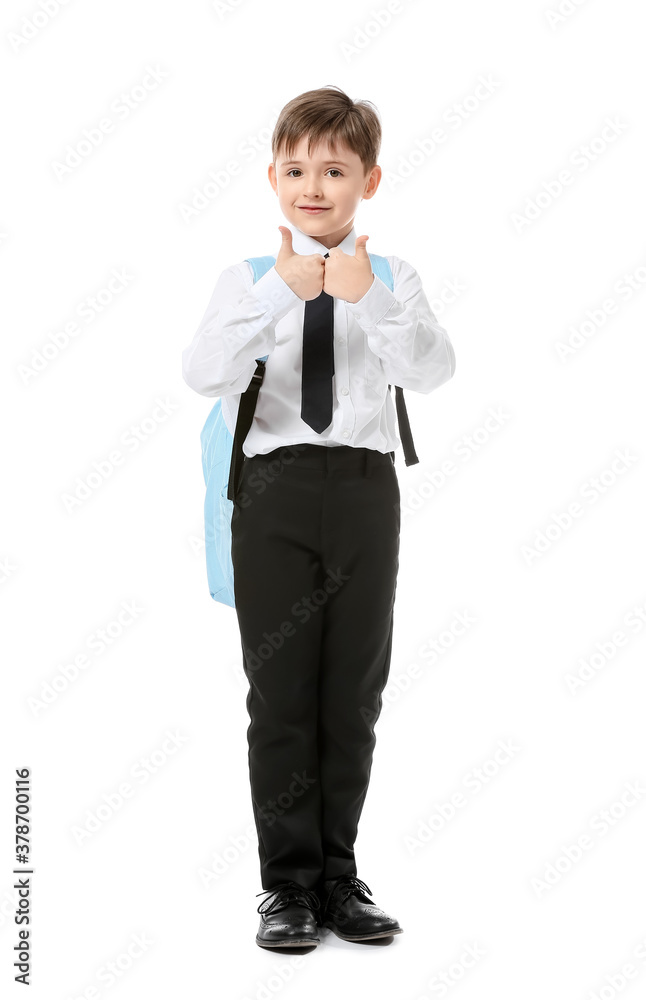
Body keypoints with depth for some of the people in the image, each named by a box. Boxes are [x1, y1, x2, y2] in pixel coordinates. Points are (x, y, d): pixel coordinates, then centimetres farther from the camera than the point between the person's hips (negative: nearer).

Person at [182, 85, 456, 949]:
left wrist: (368, 298, -23)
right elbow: (204, 374, -13)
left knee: (355, 695, 9)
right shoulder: (250, 278, 3)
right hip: (276, 491, -1)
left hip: (365, 491, 1)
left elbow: (433, 373, -10)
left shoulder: (391, 277, 5)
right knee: (281, 695, 4)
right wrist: (280, 294, -21)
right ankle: (288, 883, 17)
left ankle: (338, 876, 24)